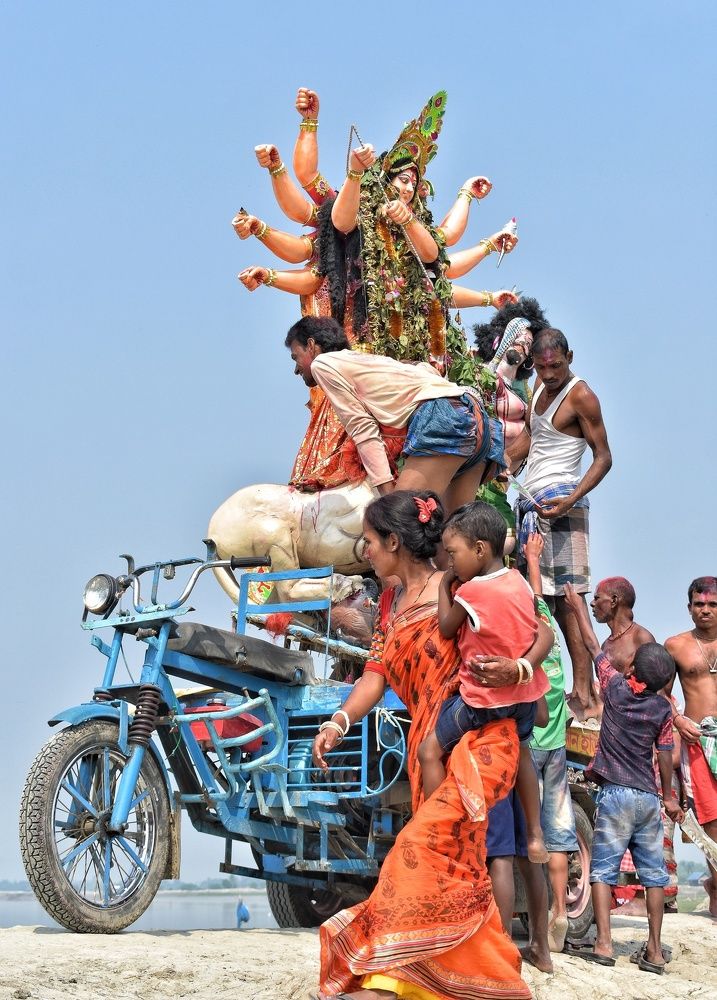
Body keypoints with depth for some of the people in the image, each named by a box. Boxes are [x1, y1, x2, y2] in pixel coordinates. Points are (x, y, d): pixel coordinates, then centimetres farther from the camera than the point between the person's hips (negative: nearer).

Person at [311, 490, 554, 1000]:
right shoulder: (392, 603, 17)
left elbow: (541, 632, -4)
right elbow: (377, 673, 7)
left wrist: (517, 668, -25)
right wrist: (339, 722, -9)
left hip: (477, 742, -8)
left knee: (423, 848, -22)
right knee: (457, 872, 6)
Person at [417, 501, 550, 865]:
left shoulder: (471, 591, -20)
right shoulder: (519, 582, -1)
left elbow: (446, 629, -4)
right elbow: (538, 634, 11)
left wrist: (444, 585, 5)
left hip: (484, 697, -8)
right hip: (525, 687, 8)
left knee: (430, 751, 2)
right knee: (520, 750, 29)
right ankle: (535, 837, 36)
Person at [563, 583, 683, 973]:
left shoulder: (615, 687, -3)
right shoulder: (662, 708, 2)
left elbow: (592, 645, 8)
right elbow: (665, 755, 7)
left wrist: (578, 607, 21)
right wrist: (669, 795, 20)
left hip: (615, 793, -3)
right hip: (648, 796, 3)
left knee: (603, 868, -3)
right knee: (653, 872, 7)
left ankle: (603, 944, -12)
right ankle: (654, 950, 6)